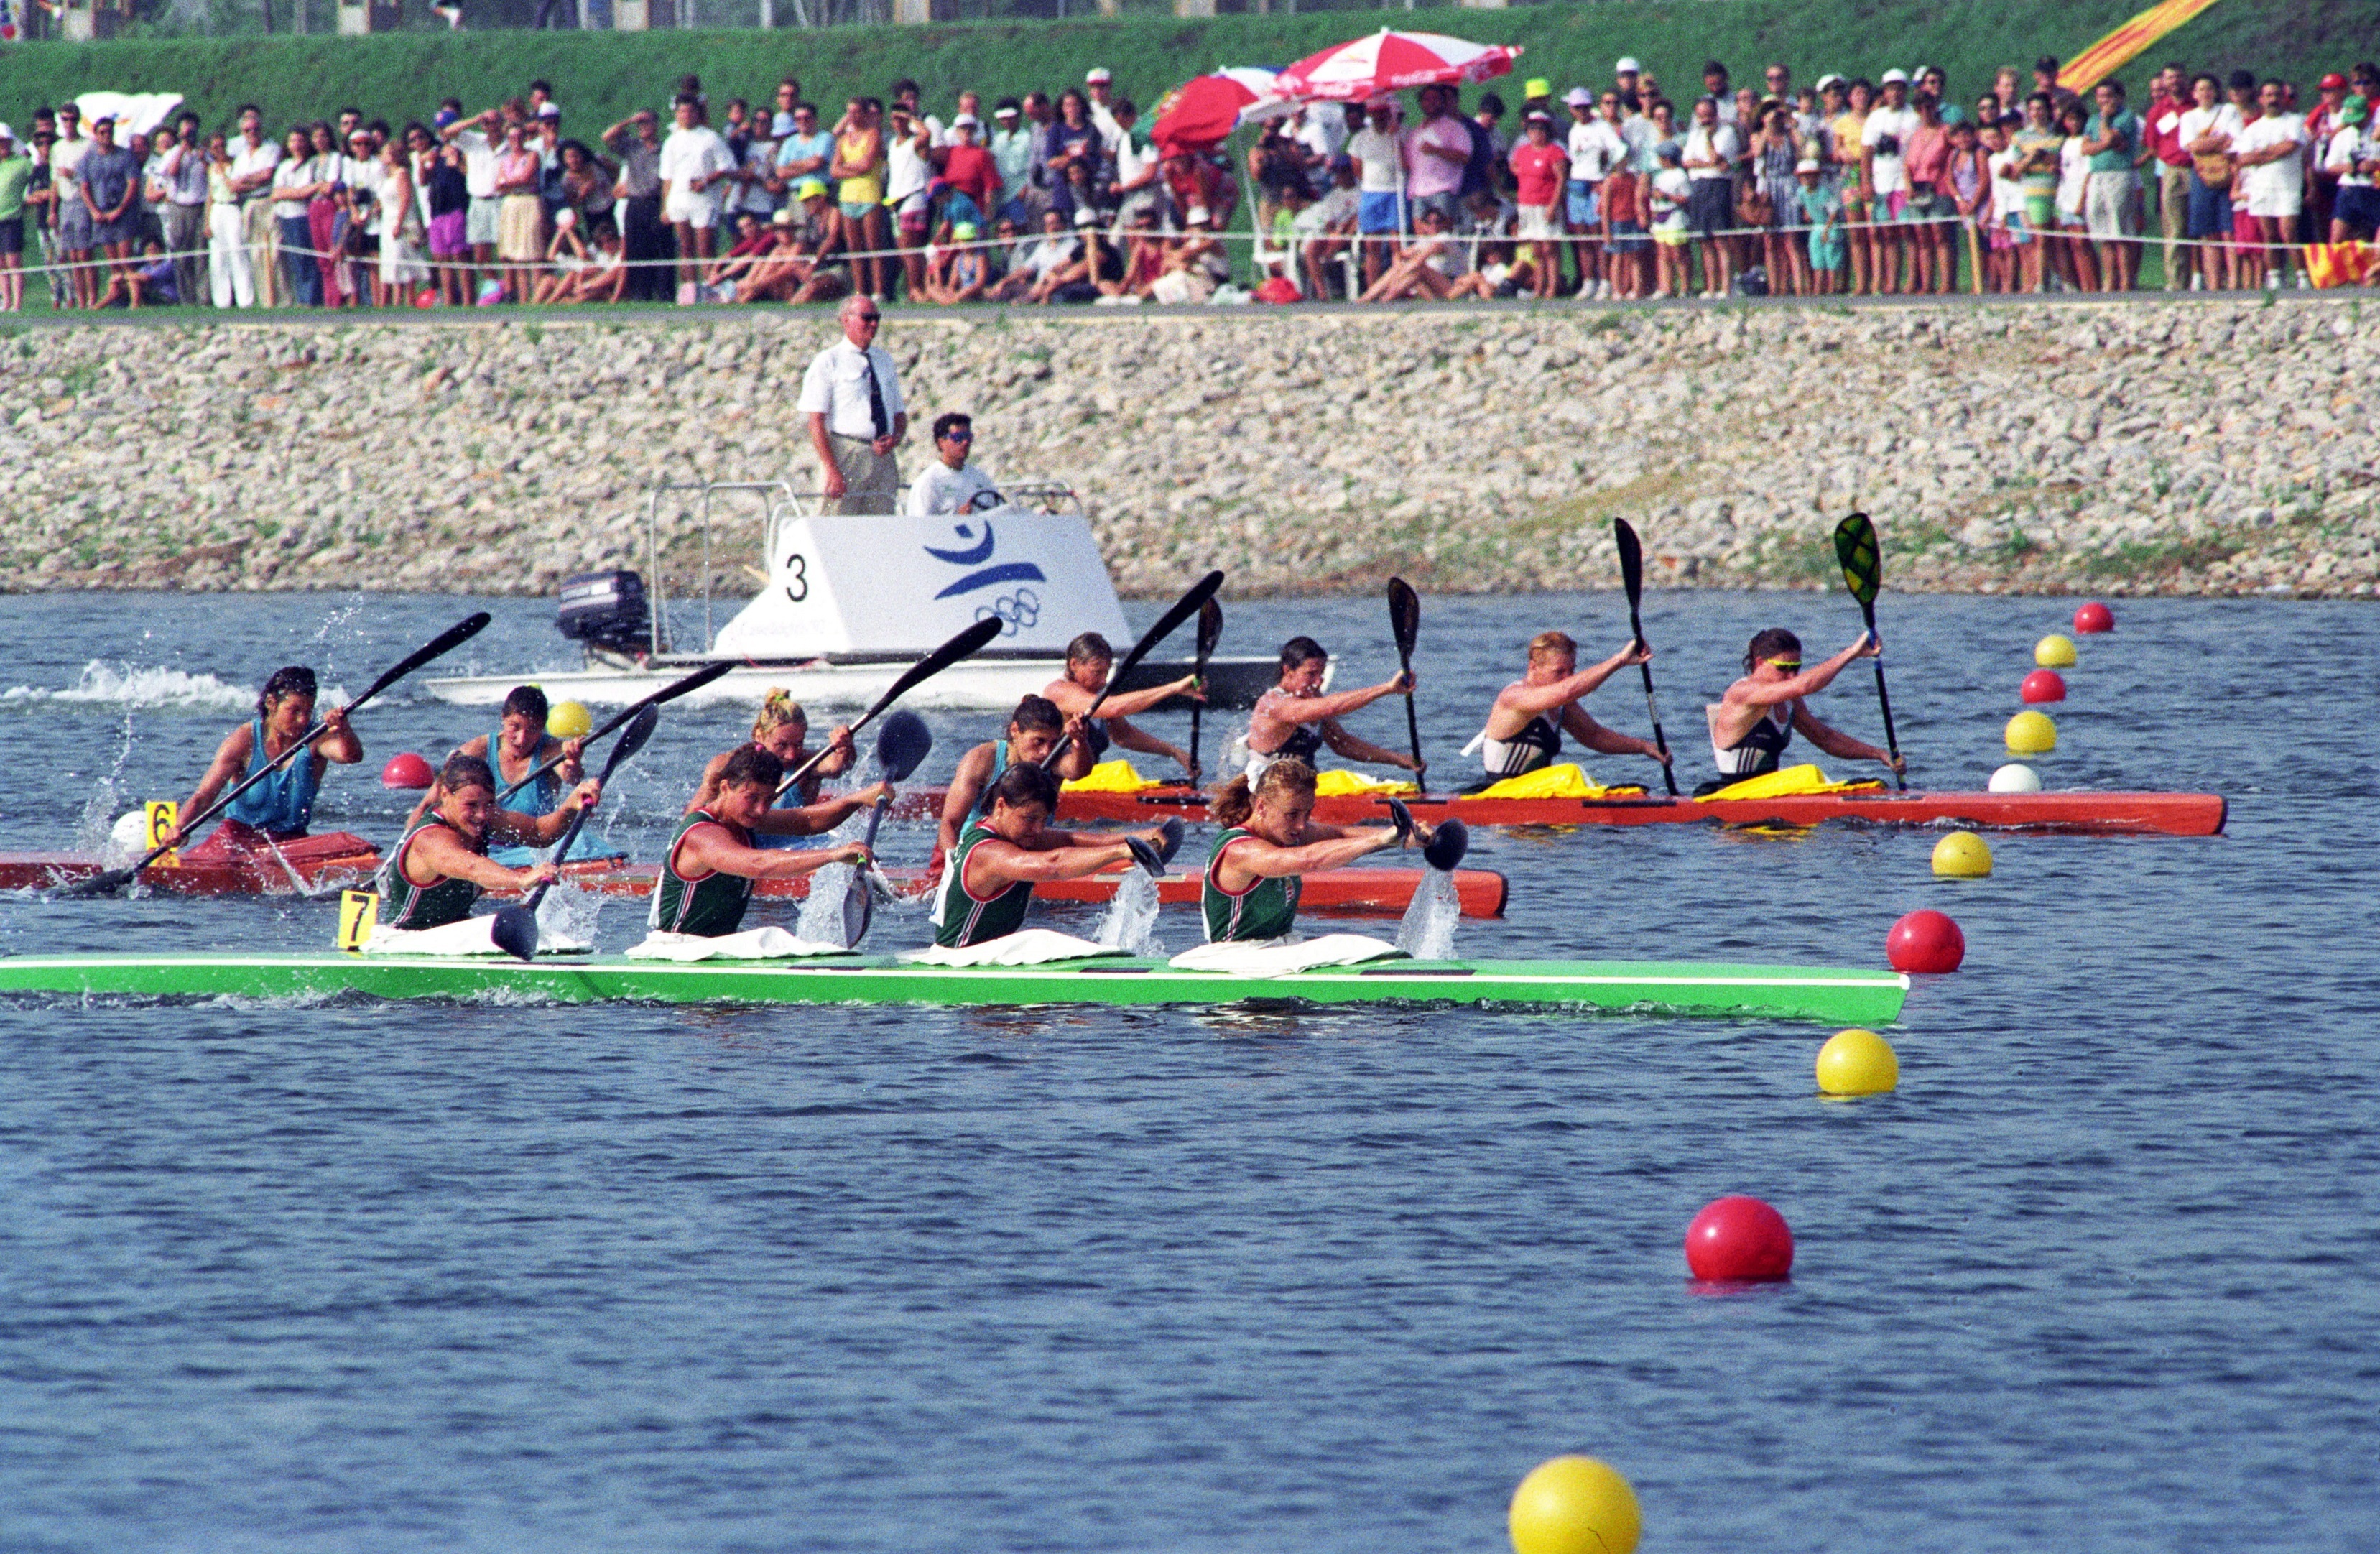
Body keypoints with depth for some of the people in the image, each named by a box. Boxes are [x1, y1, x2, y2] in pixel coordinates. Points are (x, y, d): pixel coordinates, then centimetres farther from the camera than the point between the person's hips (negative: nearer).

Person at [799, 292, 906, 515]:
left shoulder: (885, 360, 18)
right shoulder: (827, 362, 1)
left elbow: (900, 413, 21)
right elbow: (816, 421, -6)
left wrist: (895, 438, -3)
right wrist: (831, 469, -17)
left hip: (882, 457, 5)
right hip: (845, 455, -5)